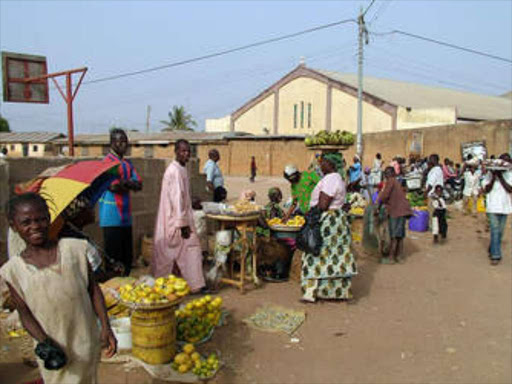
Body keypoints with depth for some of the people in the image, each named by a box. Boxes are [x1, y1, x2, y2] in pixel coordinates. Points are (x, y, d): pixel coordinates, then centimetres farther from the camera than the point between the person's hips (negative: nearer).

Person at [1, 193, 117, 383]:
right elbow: (25, 312, -3)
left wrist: (105, 327, -6)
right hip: (52, 345, 0)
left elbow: (93, 288, -1)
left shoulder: (74, 248, -5)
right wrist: (44, 343, -17)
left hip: (85, 340, 0)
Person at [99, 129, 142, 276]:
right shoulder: (108, 161, -7)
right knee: (113, 255, -3)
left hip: (125, 216, 8)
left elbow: (138, 184, 9)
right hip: (112, 216, -8)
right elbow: (113, 186, -17)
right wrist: (129, 185, -2)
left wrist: (125, 183, -10)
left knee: (127, 256, 12)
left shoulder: (127, 163, 18)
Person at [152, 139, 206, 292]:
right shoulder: (174, 171, -18)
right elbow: (176, 199, -22)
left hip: (183, 218, 9)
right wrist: (183, 224, -23)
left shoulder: (182, 169, 12)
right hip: (175, 220, -9)